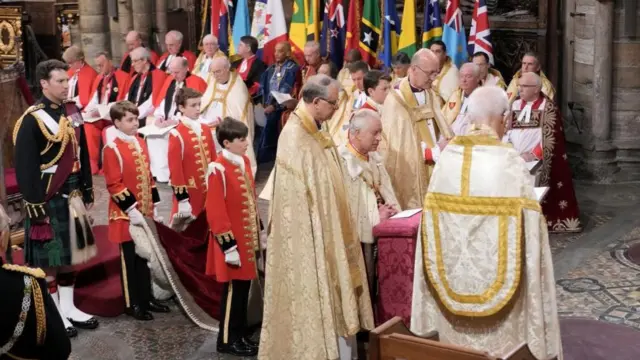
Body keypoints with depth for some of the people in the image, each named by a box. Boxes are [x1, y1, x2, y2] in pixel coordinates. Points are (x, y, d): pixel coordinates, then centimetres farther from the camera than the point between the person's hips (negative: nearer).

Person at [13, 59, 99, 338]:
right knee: (48, 258, 1)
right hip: (48, 198, -7)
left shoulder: (72, 111, 8)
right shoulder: (32, 119, -15)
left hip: (72, 195, 7)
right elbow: (24, 166, -16)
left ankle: (68, 307, 26)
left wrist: (87, 190, 15)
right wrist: (34, 203, -17)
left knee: (69, 252, 14)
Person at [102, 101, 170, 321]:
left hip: (145, 212, 7)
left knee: (145, 256, 15)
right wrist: (131, 209, -20)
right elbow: (113, 184, -17)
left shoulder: (141, 143, 9)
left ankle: (146, 298, 26)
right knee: (130, 259, 2)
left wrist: (154, 205, 12)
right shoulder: (113, 148, -14)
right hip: (127, 214, -7)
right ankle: (132, 304, 12)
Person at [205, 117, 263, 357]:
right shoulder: (218, 169, -19)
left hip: (248, 238, 8)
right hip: (233, 241, -8)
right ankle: (227, 340, 13)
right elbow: (215, 212, -19)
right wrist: (228, 245, -19)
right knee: (233, 289, 1)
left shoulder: (244, 161, 7)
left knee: (244, 287, 14)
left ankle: (241, 335, 25)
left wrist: (260, 231, 18)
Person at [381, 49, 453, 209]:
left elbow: (441, 129, 8)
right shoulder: (395, 101, -16)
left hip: (433, 170, 7)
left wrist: (445, 145, -14)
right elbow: (400, 145, -16)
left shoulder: (431, 94, 10)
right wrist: (435, 151, -16)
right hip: (410, 175, -7)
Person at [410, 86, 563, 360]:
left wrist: (443, 274, 12)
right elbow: (527, 232, -14)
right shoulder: (511, 163, -17)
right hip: (499, 283, -4)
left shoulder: (446, 159, -6)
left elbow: (432, 226, 0)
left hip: (453, 279, 4)